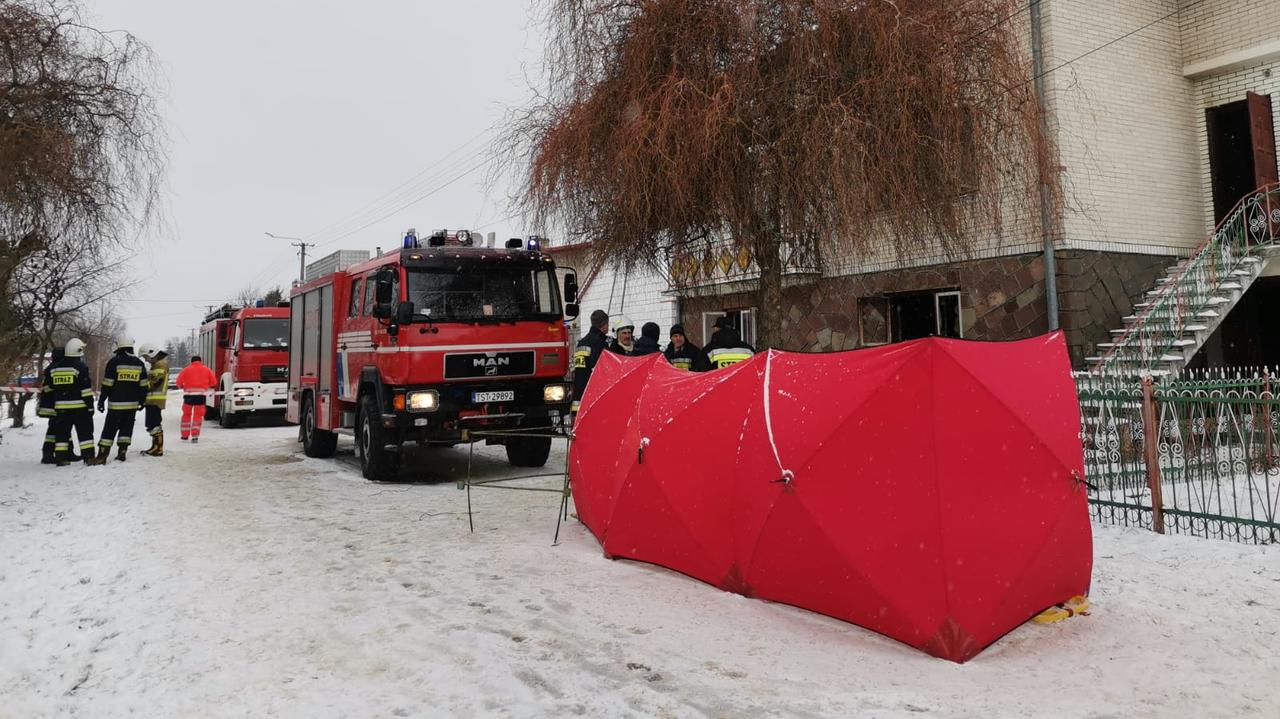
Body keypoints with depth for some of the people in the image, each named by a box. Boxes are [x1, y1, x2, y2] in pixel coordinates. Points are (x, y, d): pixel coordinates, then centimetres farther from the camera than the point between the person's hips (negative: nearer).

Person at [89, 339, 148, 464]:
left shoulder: (114, 362, -8)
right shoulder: (139, 364, 6)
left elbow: (107, 384, -8)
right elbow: (143, 385, 9)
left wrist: (101, 401, -2)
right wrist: (142, 401, 18)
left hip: (116, 404, -4)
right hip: (132, 404, 4)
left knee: (109, 429, -1)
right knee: (126, 428, 12)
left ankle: (102, 456, -3)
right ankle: (122, 453, 9)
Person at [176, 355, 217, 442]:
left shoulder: (186, 369, 7)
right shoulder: (206, 370, 9)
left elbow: (179, 381, 1)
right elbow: (214, 383, 7)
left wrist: (181, 387, 22)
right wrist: (209, 388, 27)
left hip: (188, 394, 1)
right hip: (201, 395, 0)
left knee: (186, 414, 14)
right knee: (198, 415, 2)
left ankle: (185, 435, 21)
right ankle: (195, 435, -8)